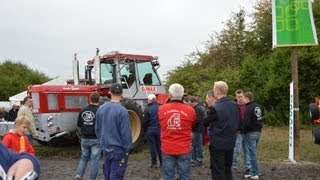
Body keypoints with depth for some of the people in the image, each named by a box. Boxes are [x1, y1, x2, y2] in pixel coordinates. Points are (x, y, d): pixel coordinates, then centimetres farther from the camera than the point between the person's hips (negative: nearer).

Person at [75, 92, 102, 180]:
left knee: (84, 157, 19)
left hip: (85, 139, 5)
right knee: (95, 160, 4)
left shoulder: (83, 110, 0)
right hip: (96, 139, -4)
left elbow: (78, 124, 6)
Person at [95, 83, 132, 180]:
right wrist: (127, 148, -6)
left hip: (105, 147, 6)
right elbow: (126, 132, -17)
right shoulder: (122, 110, -19)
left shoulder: (101, 108, 1)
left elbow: (97, 129, 10)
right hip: (118, 149, -6)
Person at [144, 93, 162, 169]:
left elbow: (146, 121, -8)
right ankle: (162, 162, 17)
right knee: (159, 146, 13)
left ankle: (154, 163, 4)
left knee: (152, 146, 3)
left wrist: (146, 129, 5)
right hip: (159, 129, 3)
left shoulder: (147, 109, -11)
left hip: (150, 130, -3)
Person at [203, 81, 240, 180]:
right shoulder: (235, 105, 0)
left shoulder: (215, 108, -19)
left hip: (217, 144, -6)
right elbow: (238, 123, 8)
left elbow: (205, 123, -6)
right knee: (227, 170, 18)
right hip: (231, 142, 6)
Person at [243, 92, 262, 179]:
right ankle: (253, 171, 20)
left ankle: (255, 173, 4)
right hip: (258, 132, 9)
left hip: (250, 133, -9)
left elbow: (246, 123, -22)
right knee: (253, 152, 16)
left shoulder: (249, 108, -18)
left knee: (252, 153, -1)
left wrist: (243, 130, -7)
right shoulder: (257, 106, 10)